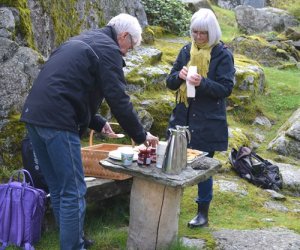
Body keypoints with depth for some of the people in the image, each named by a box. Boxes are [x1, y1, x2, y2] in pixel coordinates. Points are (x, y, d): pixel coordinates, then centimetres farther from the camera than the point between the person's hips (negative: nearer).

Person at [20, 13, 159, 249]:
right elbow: (119, 100, -7)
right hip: (57, 120, -9)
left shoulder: (83, 41, 26)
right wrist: (141, 135, 5)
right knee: (73, 192, -2)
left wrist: (98, 123, 24)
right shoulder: (108, 49, -2)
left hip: (34, 115, 10)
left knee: (58, 189, 17)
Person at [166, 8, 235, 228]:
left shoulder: (222, 54, -6)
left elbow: (226, 88, -11)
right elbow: (170, 82, 7)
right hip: (183, 117, 4)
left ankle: (203, 213, 18)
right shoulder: (186, 51, 7)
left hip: (208, 121, -4)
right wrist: (179, 76, -16)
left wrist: (203, 83, -26)